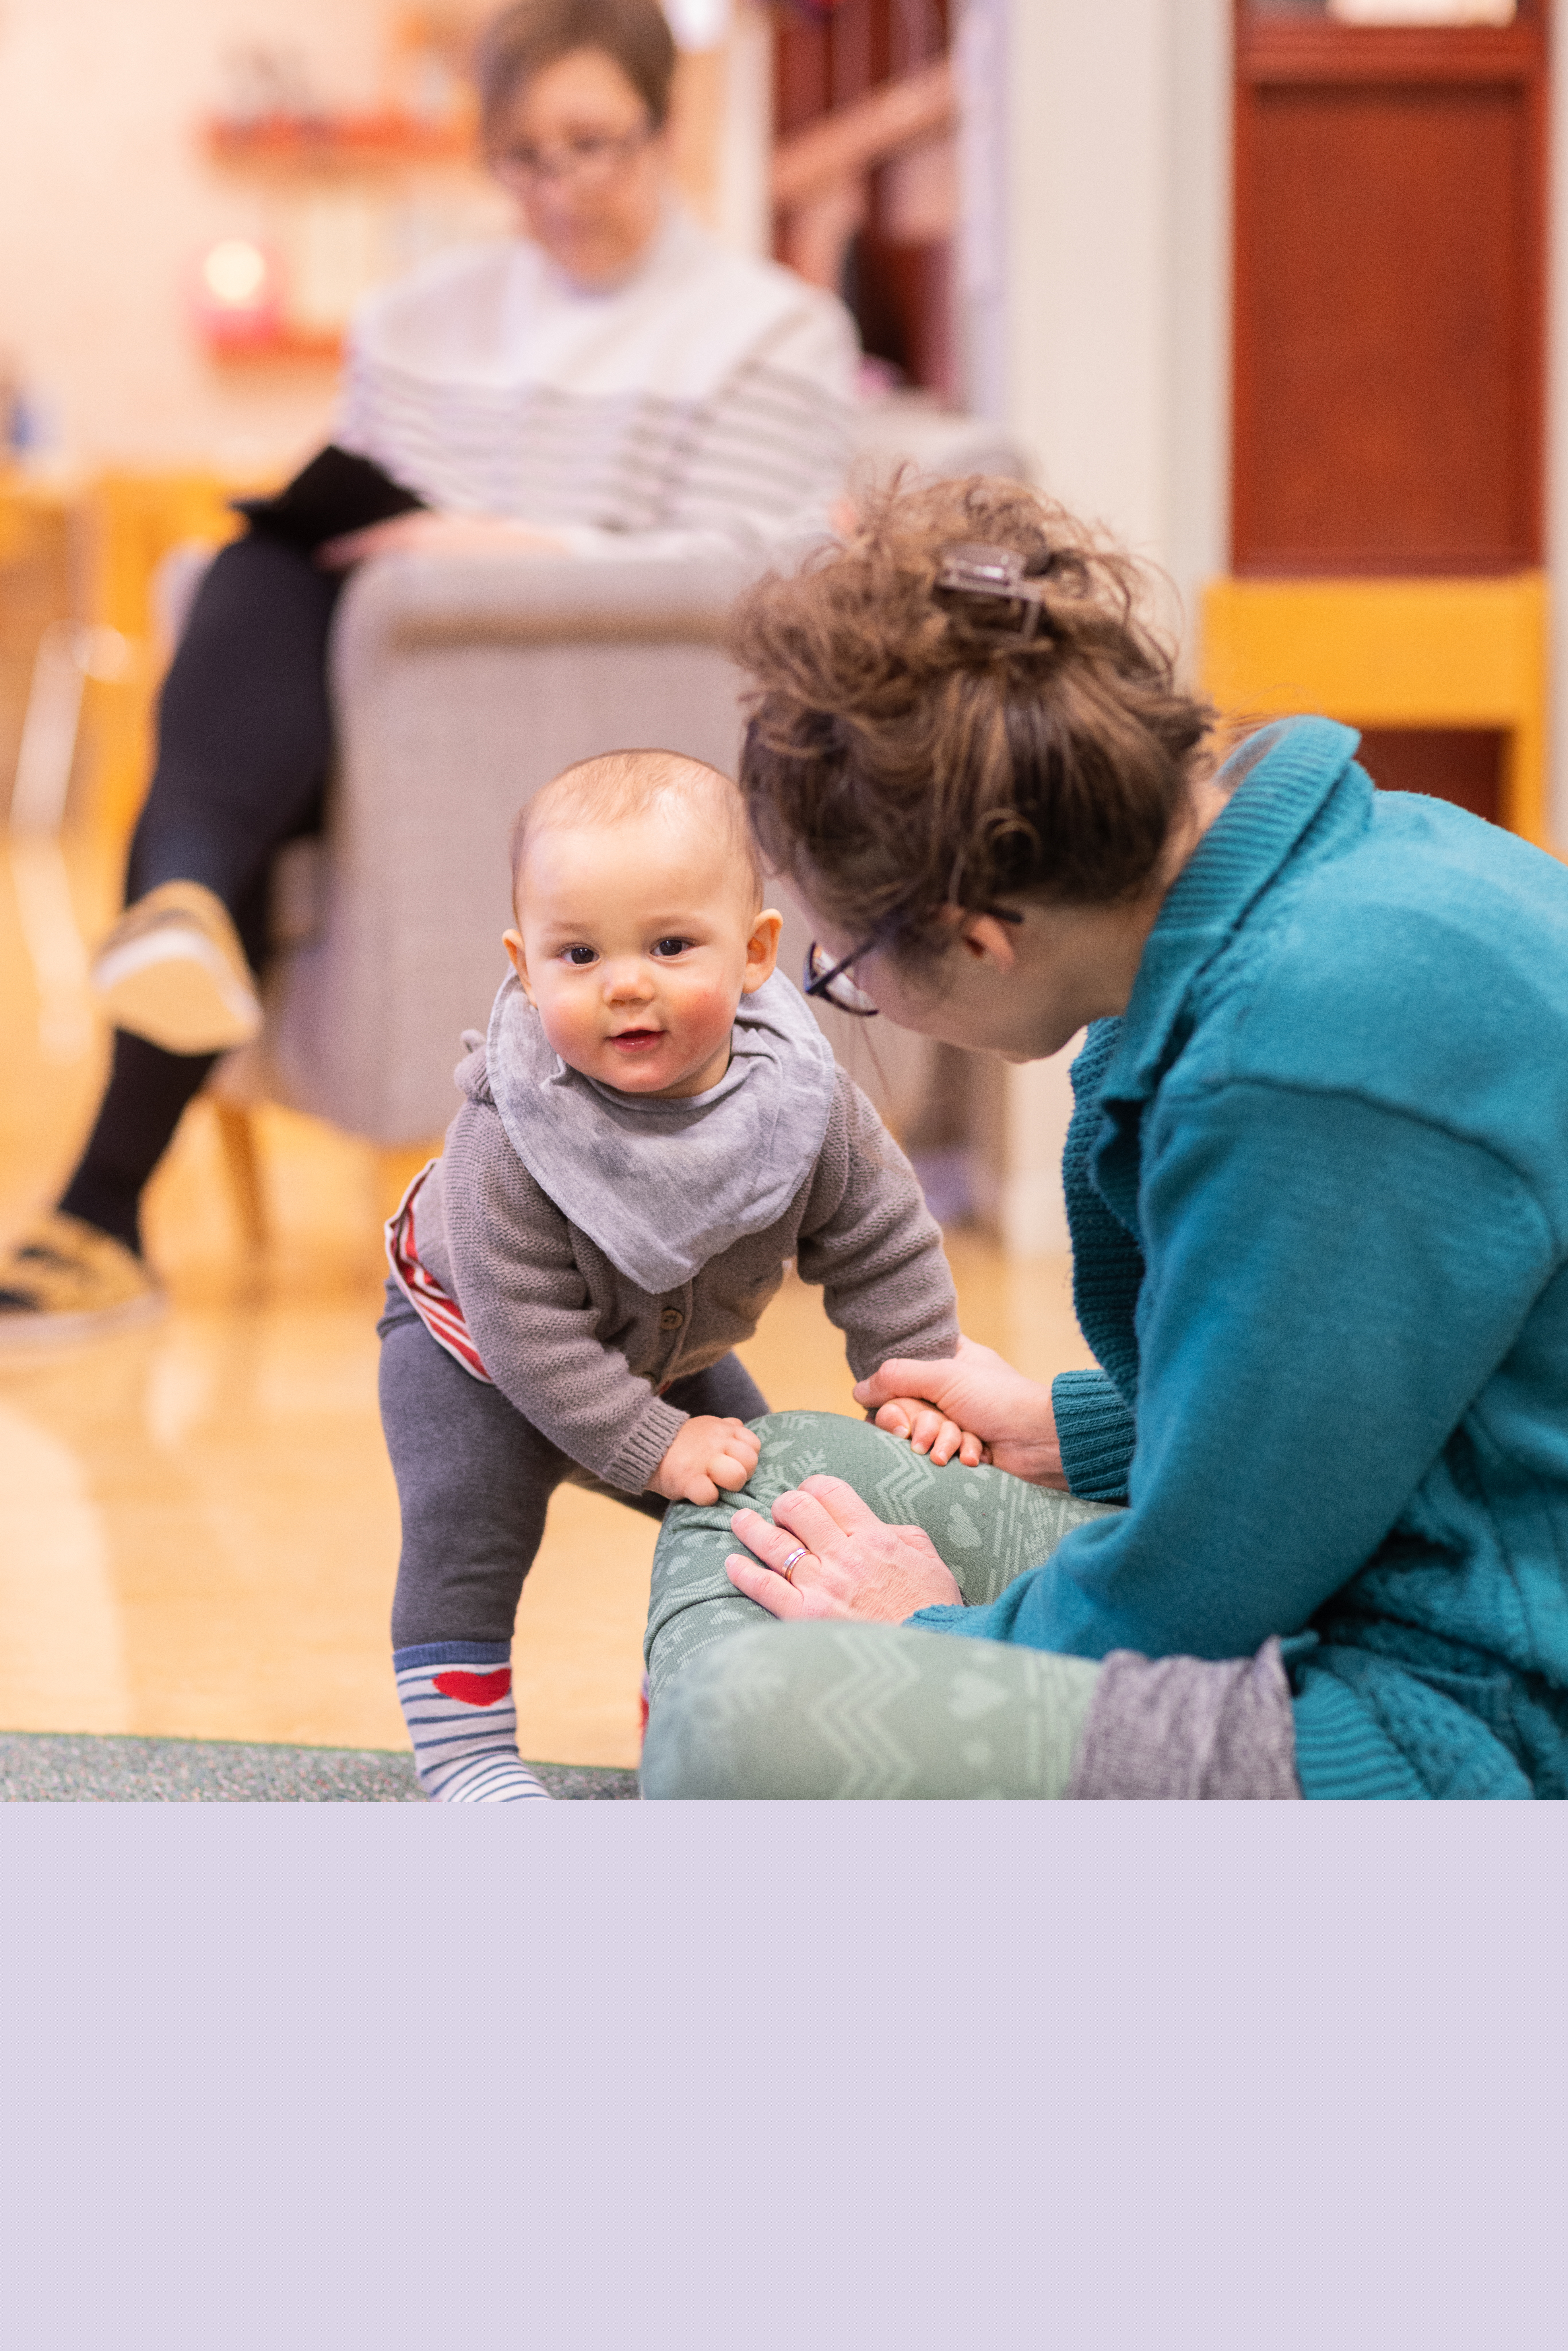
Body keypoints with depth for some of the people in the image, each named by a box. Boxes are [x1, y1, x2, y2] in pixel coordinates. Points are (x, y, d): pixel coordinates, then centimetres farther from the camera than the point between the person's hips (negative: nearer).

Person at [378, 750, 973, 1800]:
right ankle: (463, 1747, -4)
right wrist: (653, 1446, -34)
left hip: (669, 1353, 5)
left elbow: (884, 1246, -13)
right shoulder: (511, 1139, -40)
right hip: (475, 1338, -5)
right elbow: (529, 1327, -35)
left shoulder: (804, 1102, -28)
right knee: (467, 1536, -18)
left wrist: (916, 1380, -15)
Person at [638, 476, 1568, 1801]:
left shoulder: (1324, 1046, -26)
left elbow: (1182, 1605, -17)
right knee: (785, 1472, 18)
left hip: (1460, 1753, -11)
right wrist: (1071, 1433, 27)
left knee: (764, 1728, -29)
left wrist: (941, 1634, 0)